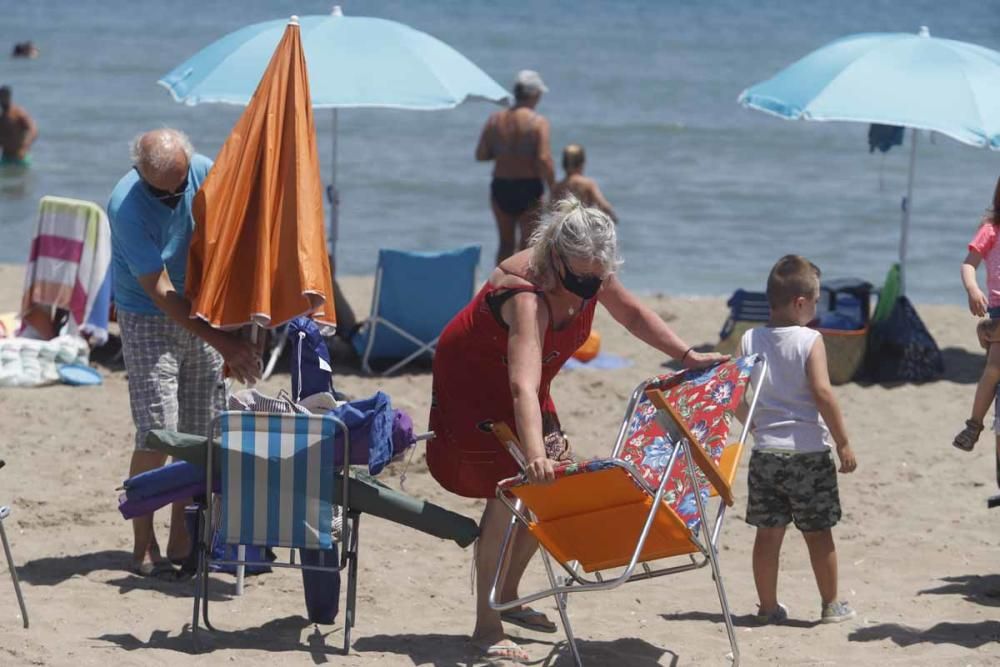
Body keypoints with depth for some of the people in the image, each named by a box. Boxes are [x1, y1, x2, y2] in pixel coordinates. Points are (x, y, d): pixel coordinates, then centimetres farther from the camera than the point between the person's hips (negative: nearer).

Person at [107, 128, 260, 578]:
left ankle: (182, 543, 13)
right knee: (156, 434, -14)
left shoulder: (205, 173, -10)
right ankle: (144, 549, -7)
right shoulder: (127, 206, -25)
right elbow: (160, 291, -26)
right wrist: (221, 342, -31)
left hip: (202, 313, 5)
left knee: (200, 437, 4)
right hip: (149, 320, -5)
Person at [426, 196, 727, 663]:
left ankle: (506, 596, 23)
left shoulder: (590, 276, -17)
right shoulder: (528, 295, -40)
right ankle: (487, 628, -13)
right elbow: (523, 386, -52)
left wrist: (687, 356, -3)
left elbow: (633, 314, 5)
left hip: (517, 385, 8)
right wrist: (534, 454, -65)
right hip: (472, 381, -8)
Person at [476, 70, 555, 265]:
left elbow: (480, 155, 1)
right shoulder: (538, 122, -11)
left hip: (500, 188, 4)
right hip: (528, 190, -4)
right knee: (527, 245, 3)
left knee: (506, 244, 17)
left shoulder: (495, 120, 3)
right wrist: (553, 190, -11)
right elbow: (544, 159, -19)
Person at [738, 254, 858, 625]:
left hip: (765, 451, 4)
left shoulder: (750, 340, 2)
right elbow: (822, 393, -17)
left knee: (768, 532, 9)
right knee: (818, 532, 8)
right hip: (808, 451, -4)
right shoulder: (810, 340, -11)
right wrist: (842, 442, -10)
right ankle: (831, 605, 17)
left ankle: (768, 607, 14)